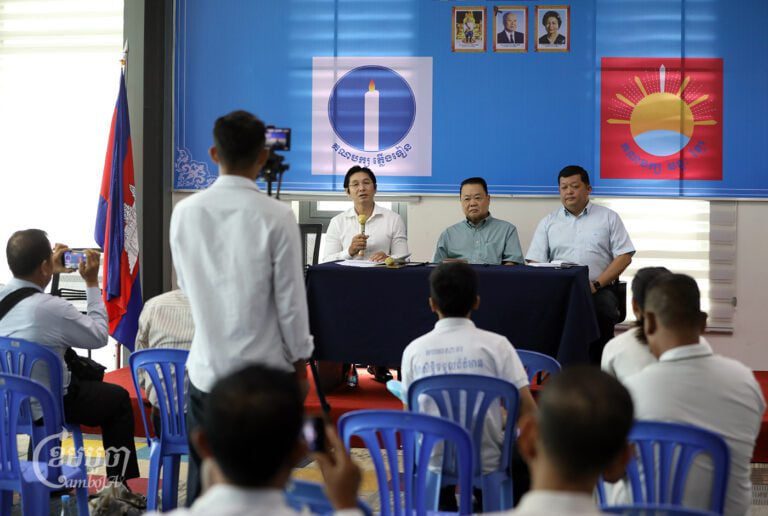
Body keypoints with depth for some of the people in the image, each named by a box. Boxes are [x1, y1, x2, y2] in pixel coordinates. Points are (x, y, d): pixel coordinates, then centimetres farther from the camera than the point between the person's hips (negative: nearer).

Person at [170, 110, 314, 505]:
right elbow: (291, 300, -8)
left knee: (202, 482, 12)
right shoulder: (276, 216, -12)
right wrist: (301, 364, 4)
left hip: (206, 368, 3)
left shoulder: (185, 212, -2)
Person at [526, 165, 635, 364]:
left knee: (602, 310, -35)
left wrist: (596, 284, -8)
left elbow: (624, 256, 6)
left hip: (598, 289, -1)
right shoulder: (548, 222, 17)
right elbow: (535, 263, 10)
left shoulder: (609, 218, 14)